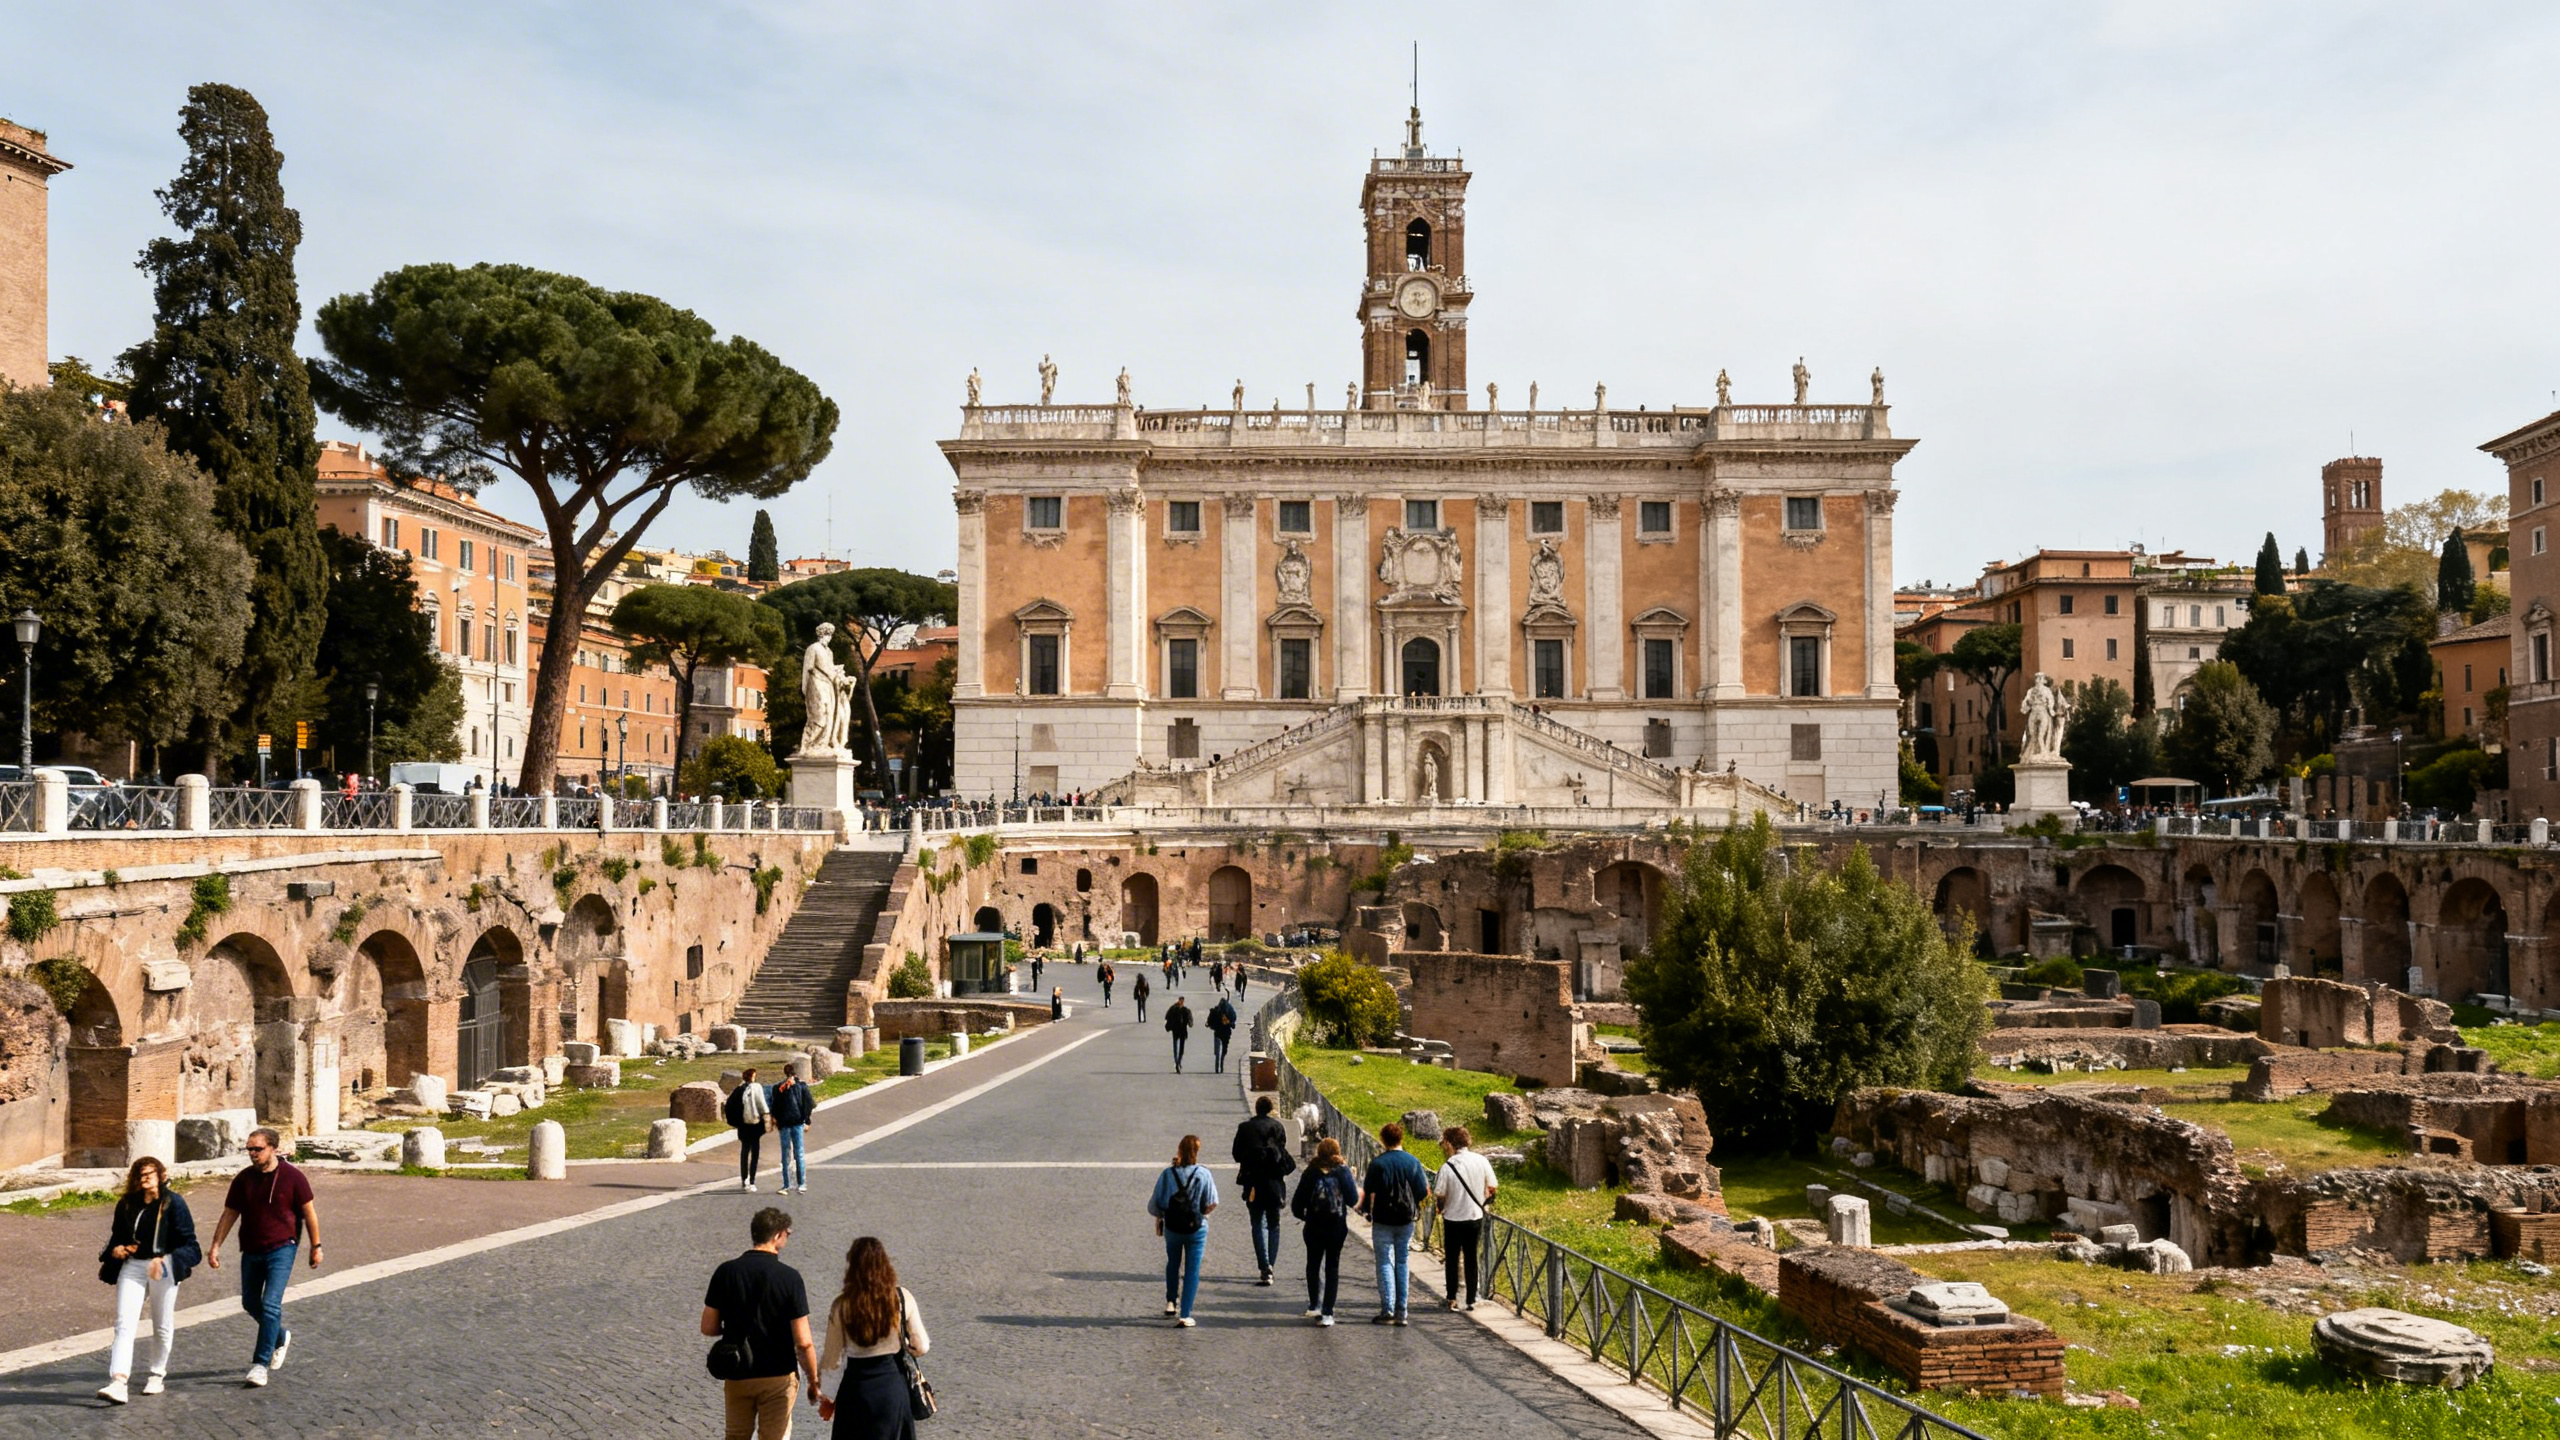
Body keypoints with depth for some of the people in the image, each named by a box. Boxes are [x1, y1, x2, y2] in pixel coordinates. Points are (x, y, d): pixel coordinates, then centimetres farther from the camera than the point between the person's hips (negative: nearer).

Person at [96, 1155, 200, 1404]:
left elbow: (188, 1242, -7)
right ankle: (118, 1383, -18)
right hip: (132, 1267, 3)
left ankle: (158, 1375, 28)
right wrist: (116, 1250, -3)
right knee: (124, 1324, -11)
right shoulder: (126, 1204, 5)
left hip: (163, 1269, -2)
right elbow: (117, 1235, 20)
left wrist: (165, 1260, -22)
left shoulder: (173, 1203, -7)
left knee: (163, 1326, 10)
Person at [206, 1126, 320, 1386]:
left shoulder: (293, 1177, -9)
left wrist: (316, 1247, 2)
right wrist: (216, 1247, -1)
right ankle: (280, 1338, 40)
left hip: (281, 1248, -5)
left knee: (271, 1304, -13)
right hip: (251, 1250, 5)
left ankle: (260, 1364, -8)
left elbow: (309, 1212, -1)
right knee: (250, 1303, 14)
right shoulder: (243, 1179, 0)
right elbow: (229, 1215, 7)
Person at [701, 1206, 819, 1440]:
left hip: (737, 1375, 3)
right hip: (778, 1377, -3)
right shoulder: (789, 1277, -16)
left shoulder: (725, 1272, -7)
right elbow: (803, 1343, -16)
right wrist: (813, 1381, -2)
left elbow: (708, 1327, -1)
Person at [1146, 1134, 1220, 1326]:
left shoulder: (1168, 1174, -9)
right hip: (1197, 1229, -2)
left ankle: (1171, 1302, 34)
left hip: (1172, 1228, 2)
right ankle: (1184, 1315, -1)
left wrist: (1159, 1218, 15)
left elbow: (1155, 1204, -5)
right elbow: (1212, 1203, -12)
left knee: (1173, 1264, 26)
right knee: (1192, 1271, 4)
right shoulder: (1203, 1174, -12)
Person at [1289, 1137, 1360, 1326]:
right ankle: (1327, 1313, 3)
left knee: (1313, 1265, 20)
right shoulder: (1343, 1171, -7)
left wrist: (1303, 1216, 14)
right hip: (1337, 1226, 0)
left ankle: (1314, 1305, 15)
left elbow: (1297, 1203, -5)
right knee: (1332, 1267, 8)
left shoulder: (1311, 1172, -5)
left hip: (1314, 1226, 0)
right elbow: (1353, 1200, -9)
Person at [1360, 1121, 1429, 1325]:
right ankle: (1401, 1312, 10)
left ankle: (1387, 1311, -3)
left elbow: (1368, 1193, -7)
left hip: (1383, 1221, -3)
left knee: (1385, 1264, 2)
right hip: (1406, 1220, 3)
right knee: (1403, 1263, 10)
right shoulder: (1413, 1162, -2)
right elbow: (1423, 1191, 0)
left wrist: (1365, 1210, 11)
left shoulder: (1378, 1164, -11)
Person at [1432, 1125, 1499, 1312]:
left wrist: (1439, 1208, 8)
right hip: (1476, 1217, 3)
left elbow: (1439, 1195, -13)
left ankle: (1452, 1300, 14)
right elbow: (1493, 1187, 1)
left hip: (1453, 1218, -3)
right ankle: (1471, 1300, 15)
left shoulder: (1448, 1166, -18)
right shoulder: (1482, 1161, -7)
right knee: (1471, 1259, 13)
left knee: (1452, 1260, 12)